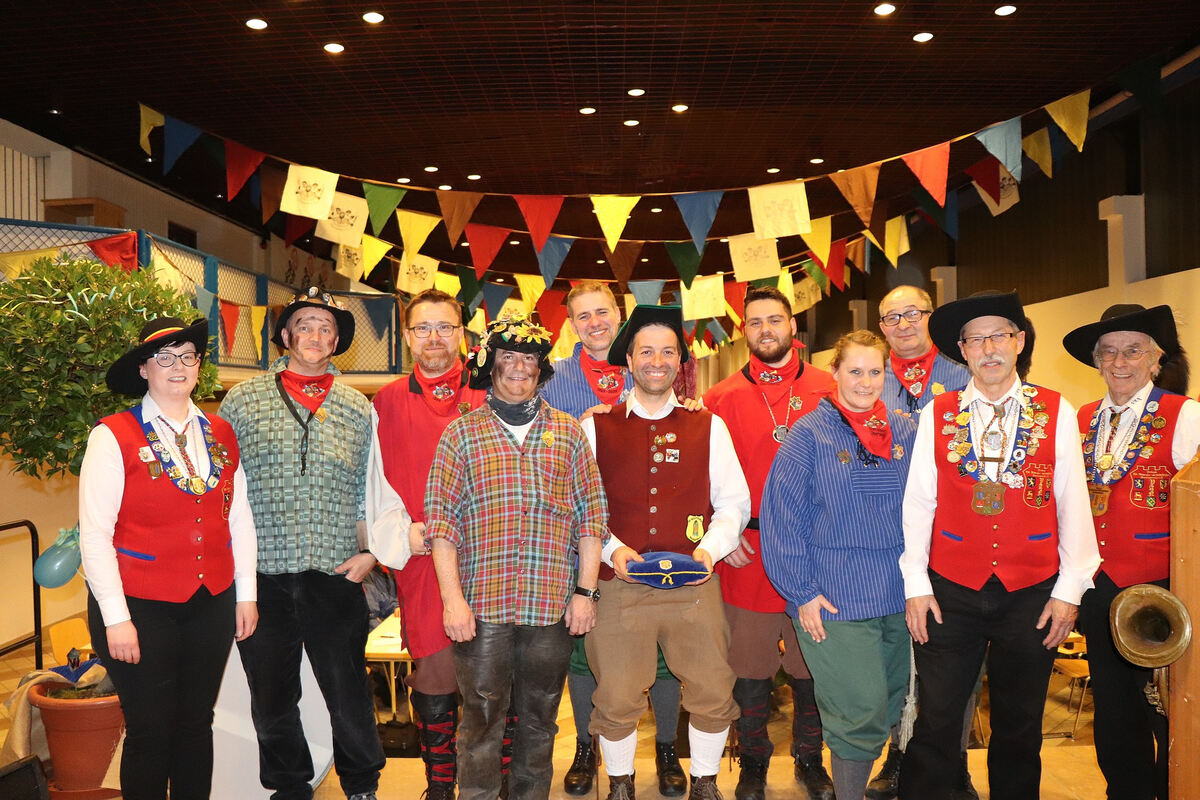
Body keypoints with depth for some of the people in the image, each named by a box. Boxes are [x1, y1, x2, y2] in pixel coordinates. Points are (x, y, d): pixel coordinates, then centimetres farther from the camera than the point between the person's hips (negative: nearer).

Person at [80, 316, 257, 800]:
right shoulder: (113, 436, -8)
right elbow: (94, 534, -10)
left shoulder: (221, 434, 6)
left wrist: (245, 595, 7)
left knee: (197, 724, 14)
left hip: (212, 604, 4)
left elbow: (240, 518, 9)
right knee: (150, 732, 6)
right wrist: (116, 619, -12)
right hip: (141, 607, -4)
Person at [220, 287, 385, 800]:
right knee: (272, 699, 13)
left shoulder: (357, 409, 8)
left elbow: (369, 490, 10)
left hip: (334, 576, 0)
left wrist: (368, 552, 0)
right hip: (262, 577, 0)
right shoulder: (242, 401, 5)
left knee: (349, 694, 7)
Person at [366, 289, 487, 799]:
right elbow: (378, 485, 10)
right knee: (434, 672, 6)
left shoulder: (487, 399, 7)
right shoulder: (386, 404, 10)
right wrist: (403, 532, -4)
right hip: (421, 562, 1)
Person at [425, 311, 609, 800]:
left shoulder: (568, 431, 9)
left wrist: (585, 590, 1)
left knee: (539, 719, 13)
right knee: (481, 720, 4)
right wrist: (452, 597, -9)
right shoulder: (462, 433, 4)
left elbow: (591, 513, 7)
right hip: (482, 604, -2)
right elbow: (441, 518, -1)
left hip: (552, 605, 2)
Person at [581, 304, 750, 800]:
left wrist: (710, 548, -8)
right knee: (617, 699, 4)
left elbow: (733, 502, 8)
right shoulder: (597, 427, 6)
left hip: (694, 584, 1)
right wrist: (611, 549, -10)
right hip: (620, 585, -1)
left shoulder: (708, 426, 9)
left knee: (713, 693, 4)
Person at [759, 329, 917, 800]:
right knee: (861, 711, -6)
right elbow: (783, 516, -8)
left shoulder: (906, 433, 8)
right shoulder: (810, 434, -5)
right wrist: (803, 592, -11)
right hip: (835, 598, -5)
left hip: (901, 596, 5)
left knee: (891, 705, 15)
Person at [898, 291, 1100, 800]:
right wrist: (916, 585, -2)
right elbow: (916, 504, 1)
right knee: (937, 723, 5)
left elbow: (1073, 505, 1)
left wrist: (1069, 590, -1)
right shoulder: (936, 415, 1)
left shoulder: (1057, 413, 1)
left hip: (1031, 595, 1)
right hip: (950, 592, 0)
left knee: (1019, 728, 14)